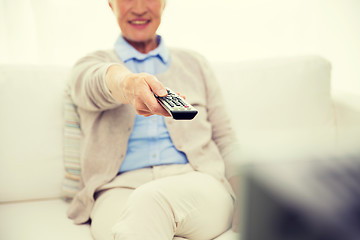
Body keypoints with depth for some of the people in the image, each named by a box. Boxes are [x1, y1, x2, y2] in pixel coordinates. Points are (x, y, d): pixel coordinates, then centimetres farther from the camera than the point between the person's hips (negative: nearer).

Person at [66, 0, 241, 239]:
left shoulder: (195, 63, 24)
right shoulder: (91, 65, 18)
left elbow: (225, 140, 19)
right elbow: (96, 84, -11)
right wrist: (127, 84, -37)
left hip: (195, 186, 1)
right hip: (120, 188, 0)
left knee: (150, 201, -35)